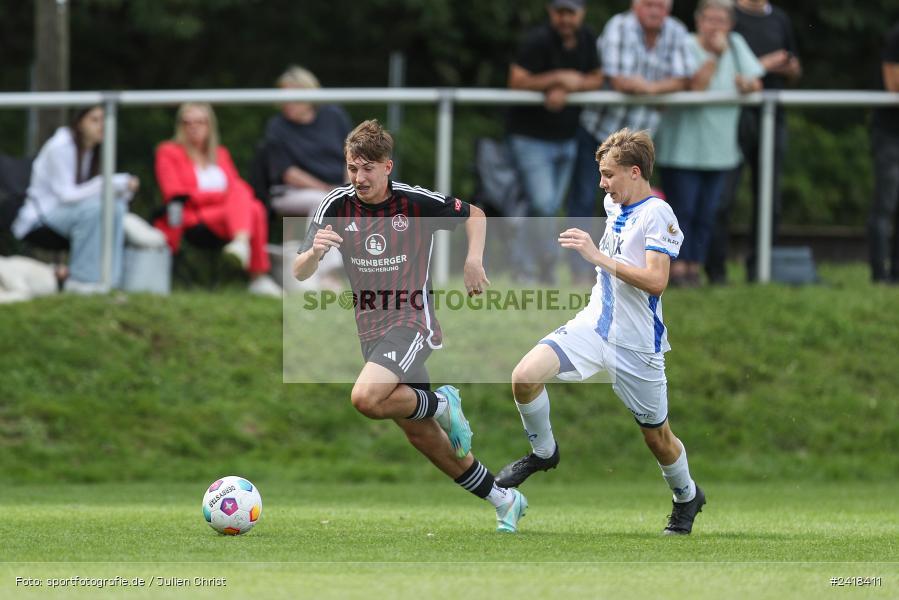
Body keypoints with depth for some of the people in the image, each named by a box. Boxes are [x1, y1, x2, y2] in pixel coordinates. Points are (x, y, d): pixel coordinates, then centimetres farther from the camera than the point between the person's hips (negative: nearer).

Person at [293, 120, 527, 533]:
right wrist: (314, 252, -29)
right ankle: (503, 501, 24)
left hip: (412, 321, -5)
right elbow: (300, 274, -7)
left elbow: (474, 215, 8)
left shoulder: (416, 201, -10)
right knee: (422, 437, 9)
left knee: (366, 398, -31)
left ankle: (441, 404, -3)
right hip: (371, 328, 5)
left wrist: (473, 260, -8)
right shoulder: (336, 206, -3)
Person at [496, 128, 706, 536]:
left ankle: (686, 496, 36)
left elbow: (656, 281, -28)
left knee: (656, 435, 8)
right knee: (525, 375, -16)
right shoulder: (614, 205, 8)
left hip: (636, 344, -6)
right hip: (594, 325, 6)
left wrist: (599, 257, -29)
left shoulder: (658, 216, -17)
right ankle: (543, 452, 7)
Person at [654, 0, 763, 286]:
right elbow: (694, 87, -21)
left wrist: (746, 83, -16)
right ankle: (677, 270, -4)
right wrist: (715, 56, -25)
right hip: (682, 148, -5)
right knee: (683, 210, -7)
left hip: (718, 150, 5)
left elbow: (756, 84, 6)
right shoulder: (687, 47, -10)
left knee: (707, 214, 6)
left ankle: (694, 269, 11)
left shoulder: (736, 45, 7)